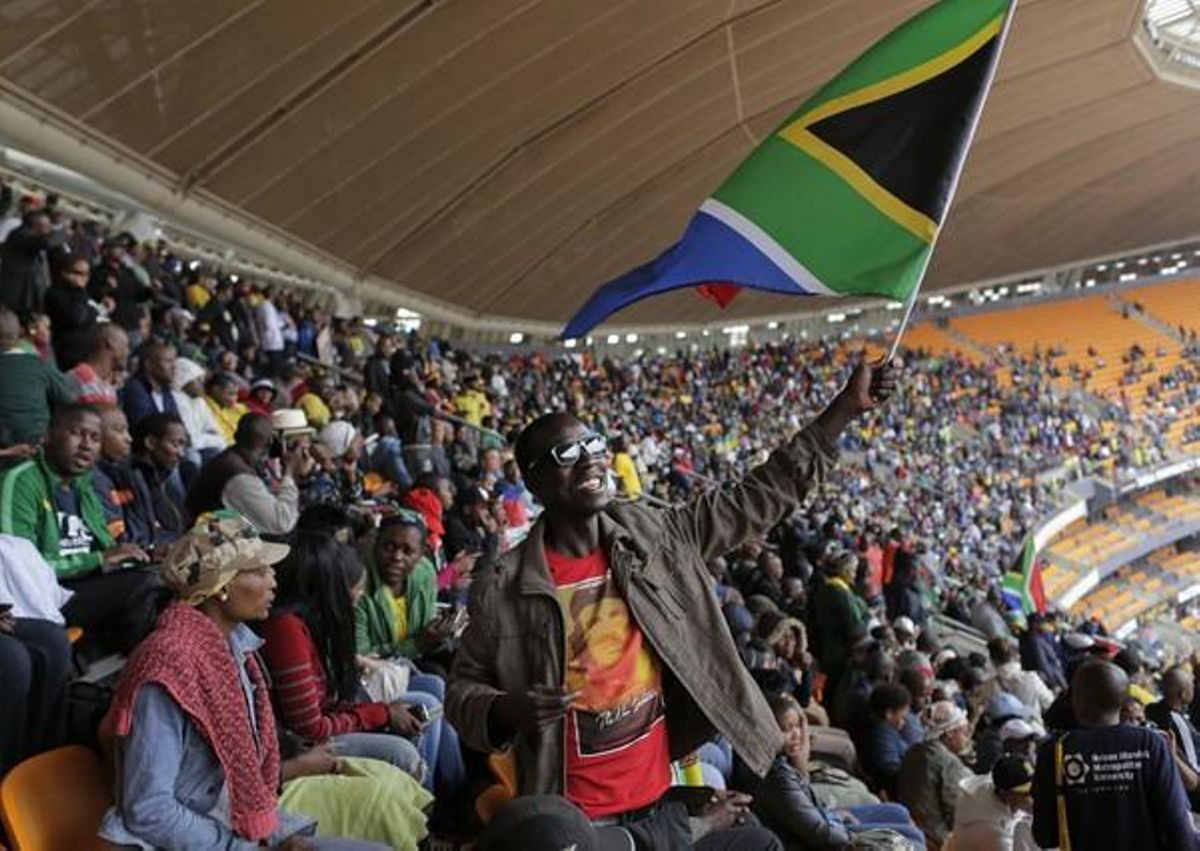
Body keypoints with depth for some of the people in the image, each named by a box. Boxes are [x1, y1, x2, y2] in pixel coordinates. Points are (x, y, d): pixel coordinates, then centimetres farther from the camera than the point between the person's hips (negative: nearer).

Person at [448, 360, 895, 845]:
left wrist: (847, 406, -3)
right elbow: (463, 688, -2)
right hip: (573, 821, -3)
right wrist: (507, 711, -24)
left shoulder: (654, 537, -4)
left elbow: (761, 496, 0)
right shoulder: (504, 587, -12)